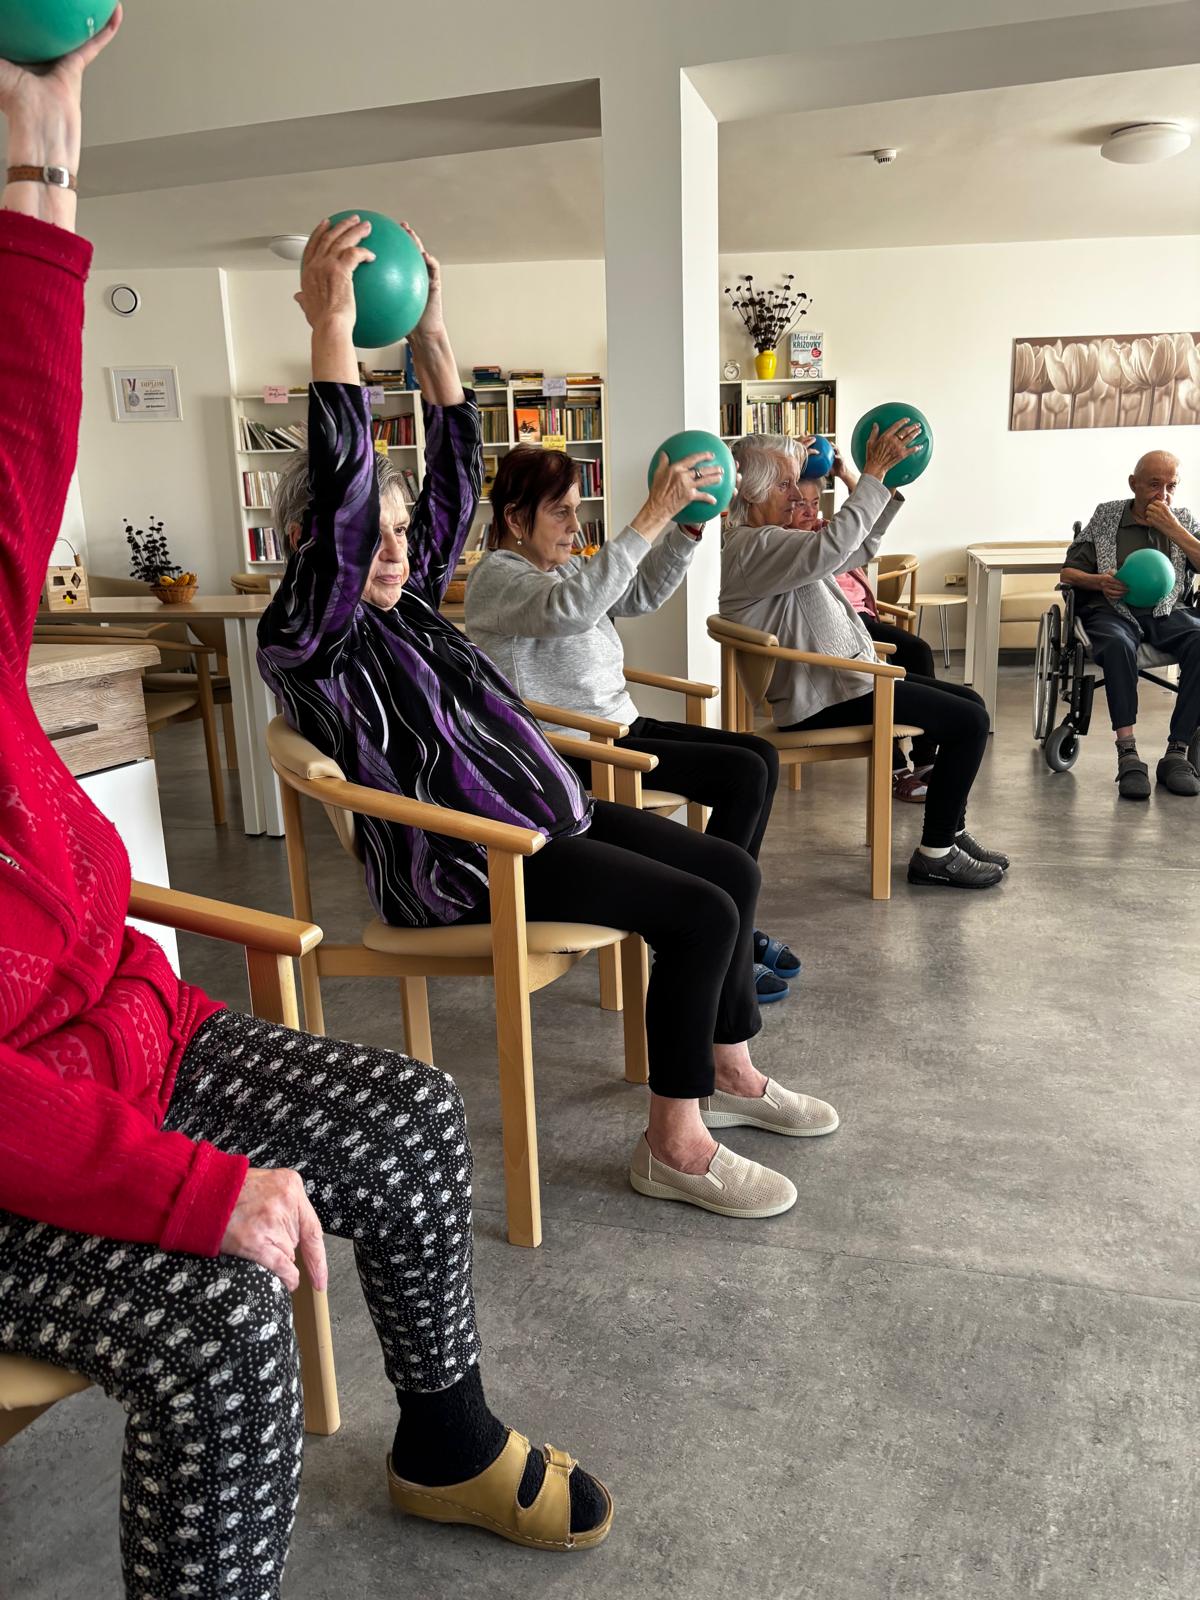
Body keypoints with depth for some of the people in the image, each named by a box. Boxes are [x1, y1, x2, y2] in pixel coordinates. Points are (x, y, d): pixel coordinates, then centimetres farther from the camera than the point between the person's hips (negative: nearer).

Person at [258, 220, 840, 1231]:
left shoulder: (407, 599, 14)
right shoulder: (306, 636, -11)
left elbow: (455, 479, 14)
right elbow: (342, 489, -26)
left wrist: (432, 334, 9)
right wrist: (333, 328, -28)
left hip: (542, 812, 10)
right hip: (459, 860, -10)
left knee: (734, 870, 5)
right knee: (699, 914, -19)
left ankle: (728, 1075, 20)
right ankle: (673, 1148, -6)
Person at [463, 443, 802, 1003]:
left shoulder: (563, 566, 15)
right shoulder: (495, 577, -14)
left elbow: (643, 593, 15)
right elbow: (573, 608, -34)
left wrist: (689, 527, -2)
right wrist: (653, 515, -37)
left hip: (619, 726, 10)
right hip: (572, 750, -10)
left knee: (761, 755, 3)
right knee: (744, 773, -16)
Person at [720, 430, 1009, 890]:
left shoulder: (771, 540, 17)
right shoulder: (751, 548, -17)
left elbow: (858, 551, 21)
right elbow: (831, 547, -33)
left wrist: (889, 486, 10)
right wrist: (873, 473, -28)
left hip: (842, 678, 11)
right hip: (823, 698, -11)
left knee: (969, 703, 14)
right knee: (969, 721, -12)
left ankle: (949, 834, 21)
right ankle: (935, 855, -3)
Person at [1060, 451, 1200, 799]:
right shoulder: (1106, 516, 12)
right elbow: (1067, 573, 11)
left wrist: (1172, 529, -6)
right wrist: (1099, 582, -10)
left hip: (1168, 612, 2)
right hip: (1113, 611, -2)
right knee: (1118, 645, -39)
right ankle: (1128, 755, -40)